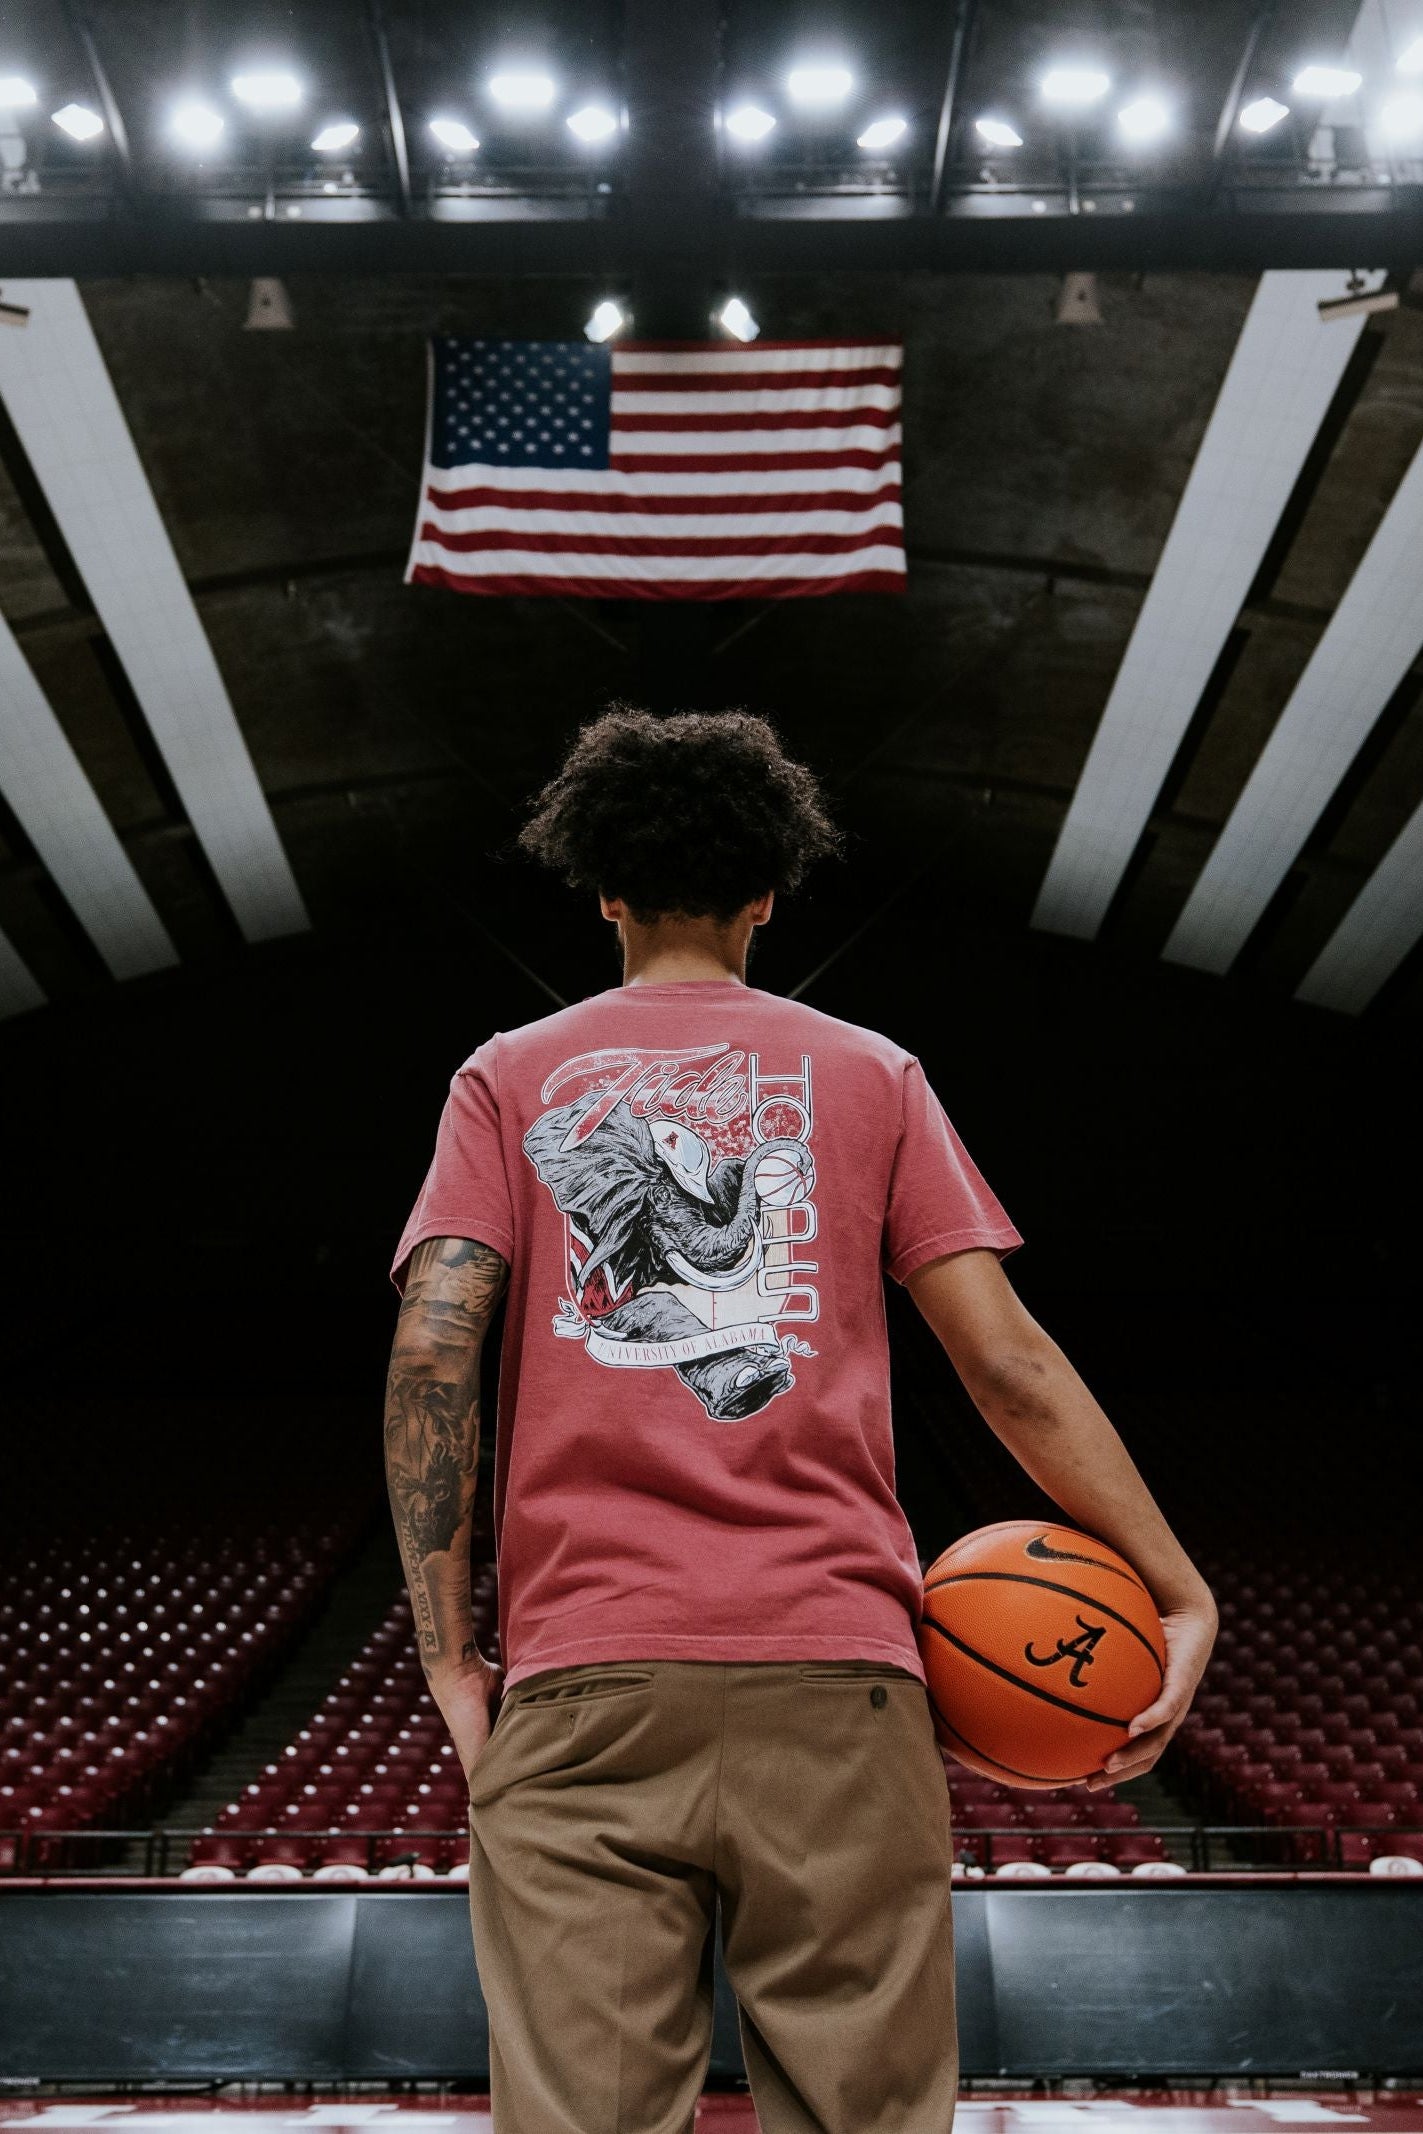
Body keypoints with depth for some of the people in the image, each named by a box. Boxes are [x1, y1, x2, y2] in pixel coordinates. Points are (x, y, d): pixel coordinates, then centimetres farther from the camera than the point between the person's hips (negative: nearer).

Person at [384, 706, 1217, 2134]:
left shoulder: (508, 1078, 12)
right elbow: (1009, 1363, 4)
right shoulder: (871, 1073, 12)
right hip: (835, 1667, 0)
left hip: (580, 1680, 0)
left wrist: (449, 1659, 3)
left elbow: (432, 1354, -2)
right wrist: (1180, 1593, 12)